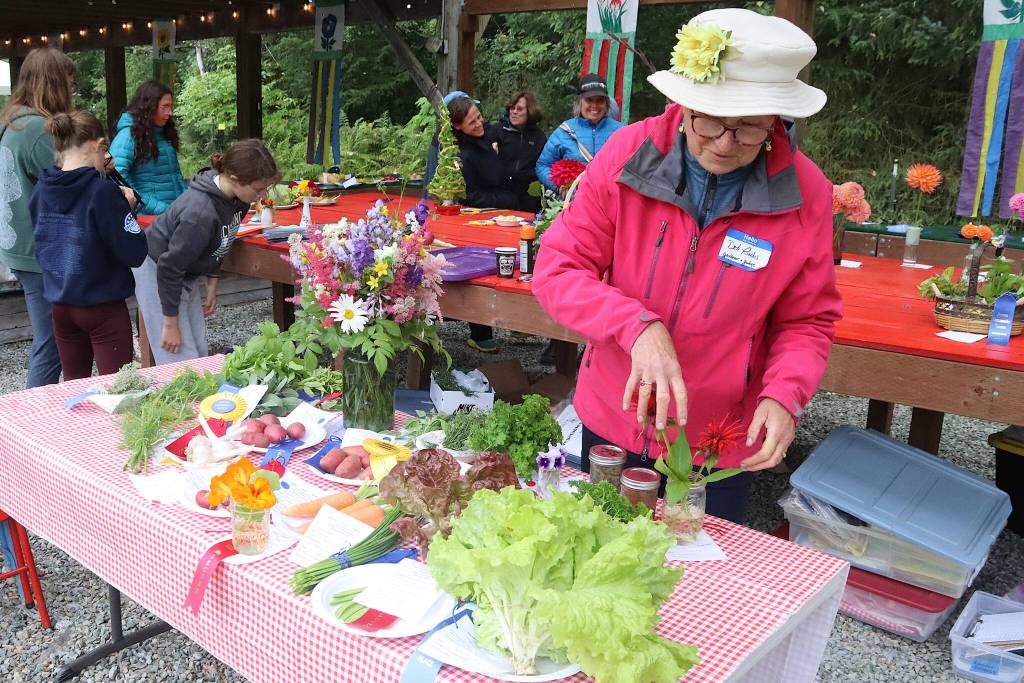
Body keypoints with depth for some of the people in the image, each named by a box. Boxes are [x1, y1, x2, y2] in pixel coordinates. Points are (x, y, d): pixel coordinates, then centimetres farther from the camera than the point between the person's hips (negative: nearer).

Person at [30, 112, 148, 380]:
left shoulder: (42, 190, 1)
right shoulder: (103, 191, -18)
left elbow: (41, 249, 15)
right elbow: (135, 254, -19)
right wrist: (126, 207, -4)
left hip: (60, 305, 6)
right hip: (103, 307, -6)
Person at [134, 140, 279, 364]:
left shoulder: (236, 197, -11)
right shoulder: (201, 213, -36)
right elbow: (169, 268, -28)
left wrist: (212, 285, 11)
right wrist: (171, 324, -21)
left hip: (186, 273, 8)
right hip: (156, 272, -8)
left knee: (200, 352, 10)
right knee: (182, 361, -8)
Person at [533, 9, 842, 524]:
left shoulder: (806, 193, -14)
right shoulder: (628, 153, -16)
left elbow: (805, 322, -5)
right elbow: (556, 271, -16)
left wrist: (784, 394, -24)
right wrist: (638, 326, -31)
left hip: (718, 447, -1)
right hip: (610, 421, 1)